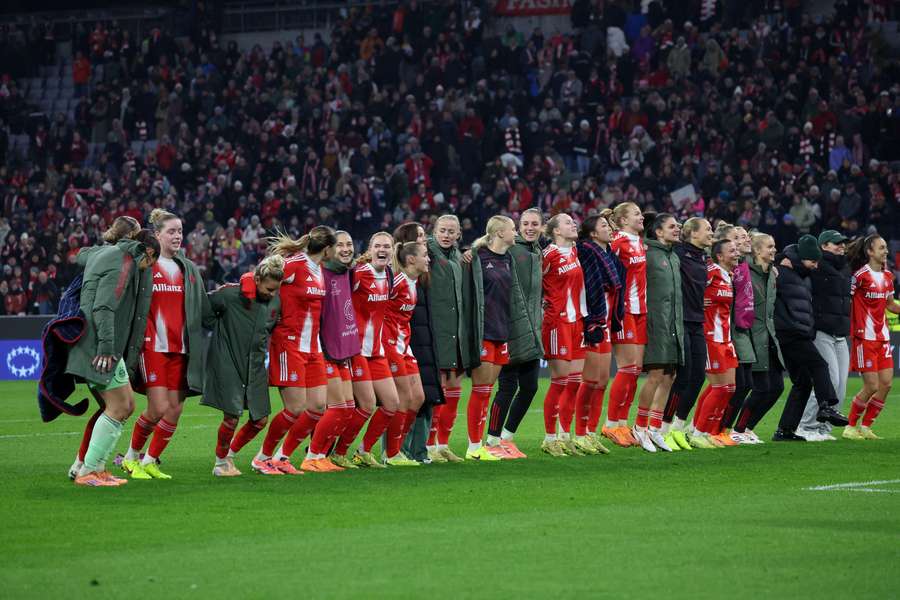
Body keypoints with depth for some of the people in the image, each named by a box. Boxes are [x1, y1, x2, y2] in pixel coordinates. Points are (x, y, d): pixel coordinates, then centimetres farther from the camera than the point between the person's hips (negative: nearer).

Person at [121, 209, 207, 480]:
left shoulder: (189, 269, 16)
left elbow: (201, 309, 22)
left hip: (181, 347, 5)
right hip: (153, 346, -5)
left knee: (175, 410, 1)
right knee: (158, 408, -12)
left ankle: (150, 461, 16)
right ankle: (131, 457, 9)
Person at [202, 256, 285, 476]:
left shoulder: (275, 301, 2)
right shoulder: (230, 294, -17)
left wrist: (262, 346, 11)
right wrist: (220, 331, -4)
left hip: (255, 366, 6)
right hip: (228, 364, -6)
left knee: (260, 419, 5)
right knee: (232, 416, -9)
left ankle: (230, 455, 26)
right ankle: (220, 463, 12)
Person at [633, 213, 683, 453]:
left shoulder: (675, 257, 19)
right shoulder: (647, 253, -7)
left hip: (674, 325, 8)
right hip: (655, 322, -8)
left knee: (669, 378, 7)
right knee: (656, 375, -11)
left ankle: (655, 428, 14)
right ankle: (640, 427, -1)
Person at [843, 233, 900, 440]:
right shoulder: (861, 275, -12)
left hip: (882, 337, 7)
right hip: (865, 338, -7)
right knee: (872, 386, -8)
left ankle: (865, 427, 15)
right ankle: (851, 427, 7)